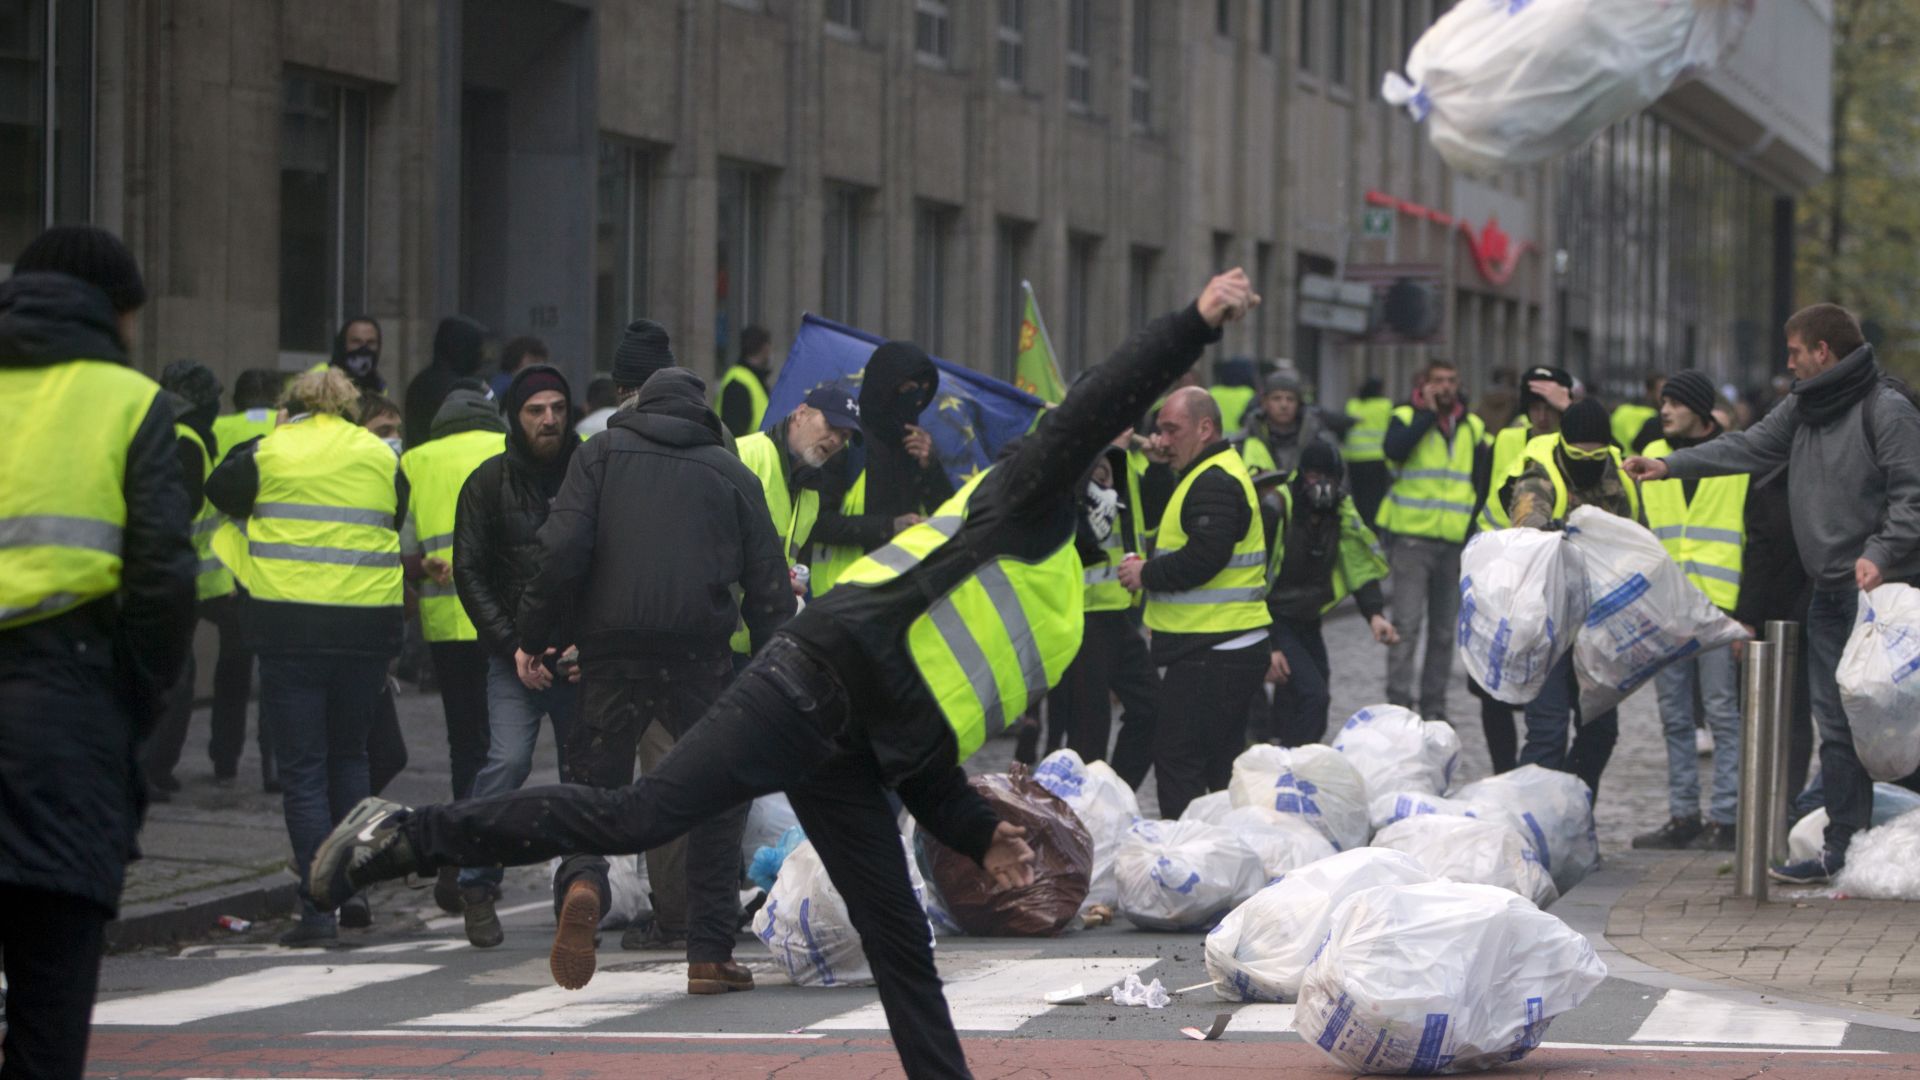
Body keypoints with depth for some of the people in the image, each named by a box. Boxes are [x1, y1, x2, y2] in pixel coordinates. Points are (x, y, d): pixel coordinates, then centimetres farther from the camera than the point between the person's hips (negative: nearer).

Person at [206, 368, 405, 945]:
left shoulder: (267, 453, -2)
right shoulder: (380, 457, 7)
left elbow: (220, 492, 13)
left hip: (290, 627, -3)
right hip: (367, 625, 3)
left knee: (303, 769, 1)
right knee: (349, 755, 19)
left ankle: (319, 907, -4)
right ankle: (353, 887, 15)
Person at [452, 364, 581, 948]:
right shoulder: (490, 483, 3)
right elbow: (469, 572, 2)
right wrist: (513, 644, -8)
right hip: (515, 656, -2)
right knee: (508, 759, -16)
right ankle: (477, 888, -6)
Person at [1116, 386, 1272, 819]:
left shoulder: (1214, 483, -15)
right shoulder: (1213, 477, 21)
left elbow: (1205, 556, -26)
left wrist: (1148, 574, -13)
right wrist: (1151, 568, 9)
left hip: (1209, 650, -11)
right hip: (1236, 648, 11)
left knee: (1177, 759, -8)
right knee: (1222, 763, 14)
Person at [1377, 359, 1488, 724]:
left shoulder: (1472, 427, 13)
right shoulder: (1407, 418, 1)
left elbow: (1482, 482, 18)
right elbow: (1394, 448, -21)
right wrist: (1428, 414, -14)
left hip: (1456, 541, 4)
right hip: (1411, 537, -4)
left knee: (1444, 629, 8)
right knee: (1406, 624, -10)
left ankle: (1434, 704, 15)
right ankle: (1399, 702, -8)